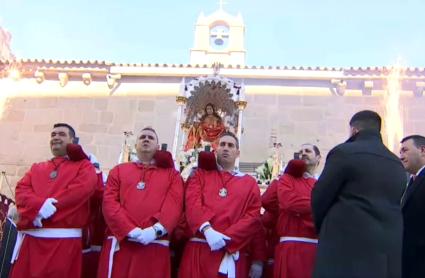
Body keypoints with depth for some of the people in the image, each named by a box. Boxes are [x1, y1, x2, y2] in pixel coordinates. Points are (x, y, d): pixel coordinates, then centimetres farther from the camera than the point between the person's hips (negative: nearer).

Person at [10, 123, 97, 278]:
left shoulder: (83, 165, 10)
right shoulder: (36, 168, 23)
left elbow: (83, 188, -10)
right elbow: (21, 190, 7)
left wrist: (51, 206, -14)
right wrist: (39, 205, -15)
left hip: (65, 239, -4)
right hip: (31, 238, 4)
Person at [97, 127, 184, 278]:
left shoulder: (171, 174, 15)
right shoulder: (118, 170, 17)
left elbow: (175, 205, 0)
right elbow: (109, 202, 3)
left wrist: (156, 230, -17)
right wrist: (131, 230, -11)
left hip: (155, 247, -1)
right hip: (120, 244, 1)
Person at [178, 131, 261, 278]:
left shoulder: (250, 183, 13)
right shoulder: (201, 175, 14)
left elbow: (253, 216, 2)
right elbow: (192, 203, -3)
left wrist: (227, 239, -11)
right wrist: (206, 229, -20)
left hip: (232, 253, 0)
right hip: (198, 250, 0)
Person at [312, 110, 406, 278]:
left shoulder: (344, 152, -5)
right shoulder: (397, 165, 14)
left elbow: (319, 198, -2)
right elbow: (394, 208, 16)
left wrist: (324, 229, 17)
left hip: (346, 250, -6)